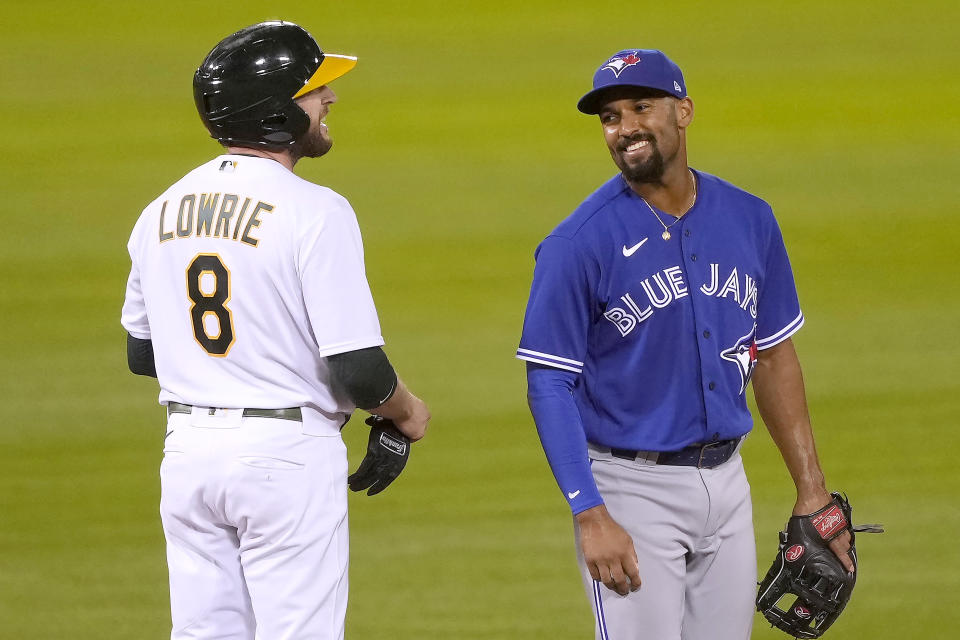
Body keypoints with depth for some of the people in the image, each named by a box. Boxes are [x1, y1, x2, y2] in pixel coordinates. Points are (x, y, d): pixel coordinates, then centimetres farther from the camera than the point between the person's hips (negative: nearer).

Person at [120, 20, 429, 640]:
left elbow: (141, 354, 17)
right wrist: (407, 412, 4)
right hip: (287, 451, -7)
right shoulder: (316, 212, -14)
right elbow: (358, 371, -16)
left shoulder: (162, 211, 7)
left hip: (188, 448, 7)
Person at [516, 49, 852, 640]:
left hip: (725, 481, 5)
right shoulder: (579, 244, -11)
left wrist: (812, 487, 9)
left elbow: (774, 356, 13)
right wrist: (592, 517, -19)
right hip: (631, 487, -5)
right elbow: (548, 386, -11)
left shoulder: (749, 220, 5)